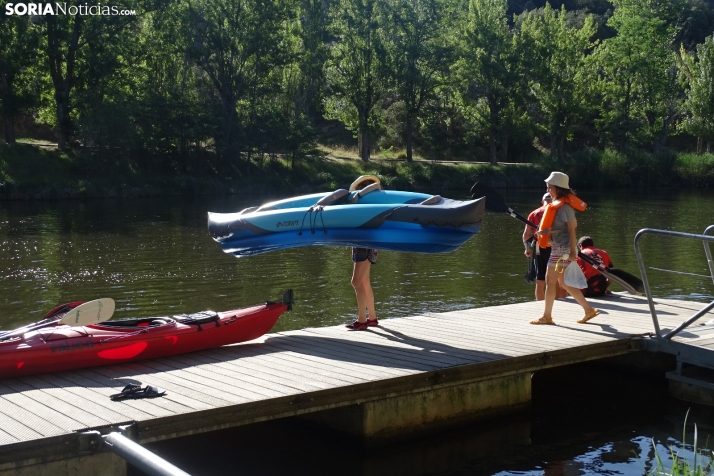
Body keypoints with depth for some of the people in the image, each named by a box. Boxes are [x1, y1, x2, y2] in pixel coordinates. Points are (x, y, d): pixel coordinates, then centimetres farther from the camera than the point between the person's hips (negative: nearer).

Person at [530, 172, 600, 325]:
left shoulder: (564, 206, -16)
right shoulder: (557, 204, 13)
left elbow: (572, 229, -17)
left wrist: (572, 251, -19)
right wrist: (544, 232, 8)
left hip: (562, 249, -10)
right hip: (558, 247, 10)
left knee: (550, 282, -2)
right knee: (563, 282, 14)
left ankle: (547, 316, 8)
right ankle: (589, 310, 17)